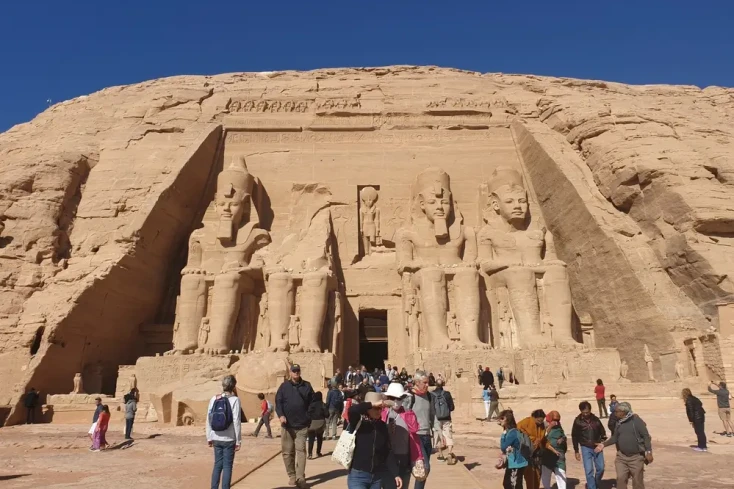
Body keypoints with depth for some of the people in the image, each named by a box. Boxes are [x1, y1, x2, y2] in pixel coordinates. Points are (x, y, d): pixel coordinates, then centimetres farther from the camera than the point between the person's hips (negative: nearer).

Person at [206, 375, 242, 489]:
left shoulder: (214, 399, 1)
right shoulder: (234, 399, -11)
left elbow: (209, 420, 3)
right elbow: (236, 422, -12)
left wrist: (209, 437, 13)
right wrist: (238, 440, -5)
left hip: (216, 439, 4)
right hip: (229, 439, -4)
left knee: (217, 465, 15)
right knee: (227, 466, 5)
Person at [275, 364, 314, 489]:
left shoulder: (307, 386, 6)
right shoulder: (284, 386, 4)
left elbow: (312, 403, 8)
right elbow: (278, 402, -1)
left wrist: (309, 419, 3)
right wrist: (281, 415, -17)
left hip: (302, 425, 0)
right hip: (287, 425, 1)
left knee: (301, 450, -6)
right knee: (288, 452, 6)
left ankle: (300, 478, -6)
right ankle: (292, 476, 20)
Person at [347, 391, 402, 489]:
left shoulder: (382, 426, 4)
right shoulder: (358, 422, -10)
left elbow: (388, 451, 6)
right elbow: (352, 410, -33)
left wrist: (396, 474, 1)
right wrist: (372, 404, -29)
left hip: (377, 476, 5)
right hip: (357, 476, -5)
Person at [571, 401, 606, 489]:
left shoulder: (595, 419, -3)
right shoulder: (578, 421, -8)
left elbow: (602, 432, 11)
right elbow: (574, 436, -1)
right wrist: (576, 451, 0)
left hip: (597, 447, 2)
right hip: (586, 448, -2)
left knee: (600, 468, 8)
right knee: (589, 470, -7)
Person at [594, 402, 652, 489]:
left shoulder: (636, 421, -14)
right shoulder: (619, 423, 5)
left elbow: (646, 436, -13)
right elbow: (615, 438, 13)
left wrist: (648, 452, -17)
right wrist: (604, 444, 5)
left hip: (636, 457, -5)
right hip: (622, 457, 5)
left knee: (637, 481, 6)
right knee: (620, 479, 4)